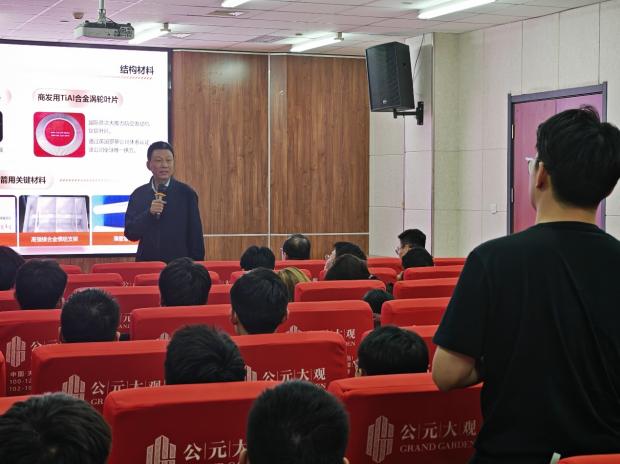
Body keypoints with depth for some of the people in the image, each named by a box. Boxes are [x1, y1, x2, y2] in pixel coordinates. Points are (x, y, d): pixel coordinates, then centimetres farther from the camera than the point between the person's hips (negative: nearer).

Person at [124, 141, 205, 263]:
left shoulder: (186, 193, -2)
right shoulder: (139, 194, 3)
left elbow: (196, 235, -2)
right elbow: (130, 233, -2)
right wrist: (149, 213, -16)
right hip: (147, 263, 2)